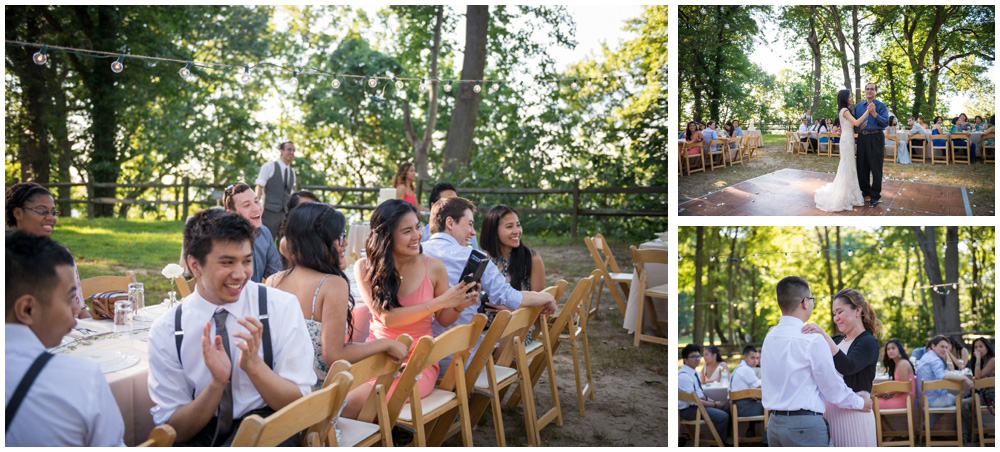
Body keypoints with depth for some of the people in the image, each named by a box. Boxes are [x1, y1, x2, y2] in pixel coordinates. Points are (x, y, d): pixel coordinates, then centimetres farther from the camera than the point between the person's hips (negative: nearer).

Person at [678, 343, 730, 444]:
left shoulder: (694, 373, 10)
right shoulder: (683, 376, -21)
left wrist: (713, 401, 1)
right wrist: (714, 404, -15)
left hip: (697, 404, 10)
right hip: (688, 410, -10)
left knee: (727, 409, 12)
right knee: (723, 416, -22)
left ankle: (726, 439, 19)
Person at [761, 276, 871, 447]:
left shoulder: (770, 337, 7)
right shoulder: (812, 340, -14)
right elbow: (833, 387, -6)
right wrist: (860, 402, 10)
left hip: (774, 424, 7)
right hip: (805, 426, -7)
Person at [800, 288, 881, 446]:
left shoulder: (868, 342, -7)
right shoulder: (838, 340, 13)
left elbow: (847, 367, -25)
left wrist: (823, 335, -34)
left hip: (852, 414, -6)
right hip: (830, 412, 6)